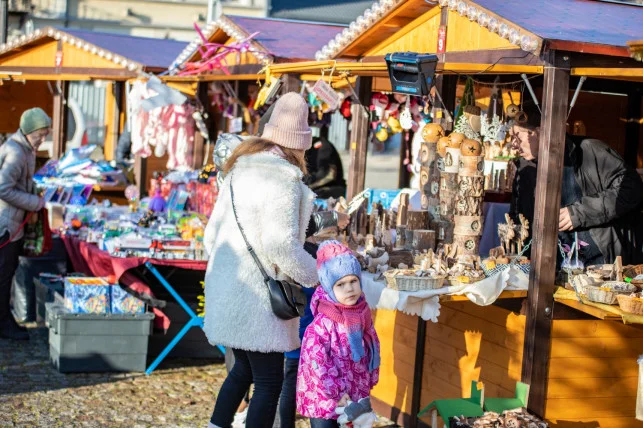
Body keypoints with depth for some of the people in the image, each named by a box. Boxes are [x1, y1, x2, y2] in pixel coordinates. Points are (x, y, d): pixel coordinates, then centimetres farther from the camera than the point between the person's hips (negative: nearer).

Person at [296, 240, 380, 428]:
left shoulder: (362, 316, 0)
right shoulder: (322, 324, -22)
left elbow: (372, 351, 12)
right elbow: (317, 361, -23)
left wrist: (369, 383, 15)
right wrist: (336, 393, -20)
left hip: (354, 398, 7)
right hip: (324, 400, -7)